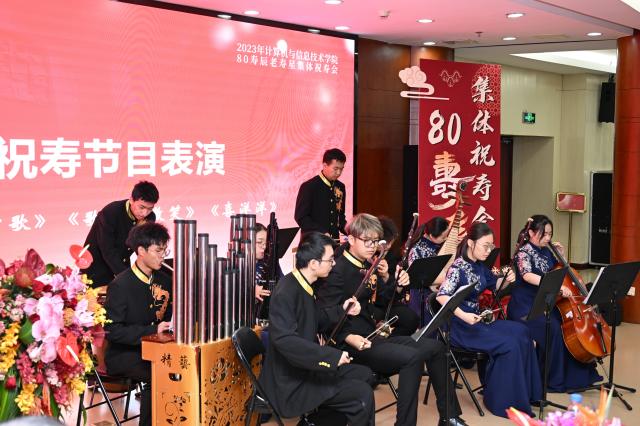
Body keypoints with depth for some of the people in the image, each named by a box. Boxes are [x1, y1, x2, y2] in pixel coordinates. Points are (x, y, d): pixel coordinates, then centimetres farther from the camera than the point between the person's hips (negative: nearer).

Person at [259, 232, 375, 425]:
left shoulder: (303, 285, 5)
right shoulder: (286, 293, -24)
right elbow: (284, 340, -36)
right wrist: (332, 355, -35)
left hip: (305, 368, 10)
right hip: (290, 381, -10)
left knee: (363, 374, 17)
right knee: (362, 394, -15)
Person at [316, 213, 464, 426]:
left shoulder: (368, 267, 13)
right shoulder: (338, 271, -14)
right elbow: (325, 316, -18)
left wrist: (398, 285, 1)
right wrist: (349, 338, -32)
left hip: (375, 334, 9)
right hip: (353, 342, -9)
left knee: (434, 347, 2)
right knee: (412, 357, -28)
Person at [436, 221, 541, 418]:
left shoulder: (479, 266, 8)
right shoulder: (458, 267, -16)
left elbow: (495, 285, 24)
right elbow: (442, 296, -27)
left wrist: (507, 280, 1)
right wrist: (463, 315, -37)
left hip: (478, 320, 8)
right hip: (462, 326, -8)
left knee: (521, 332, -5)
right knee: (509, 345, -19)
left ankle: (524, 392, 2)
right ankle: (502, 401, -5)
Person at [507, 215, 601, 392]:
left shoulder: (546, 252, 11)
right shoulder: (524, 252, -10)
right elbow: (527, 275, -31)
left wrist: (560, 256, 8)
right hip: (525, 308, -7)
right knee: (553, 329, -28)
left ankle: (577, 375, 1)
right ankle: (552, 380, -13)